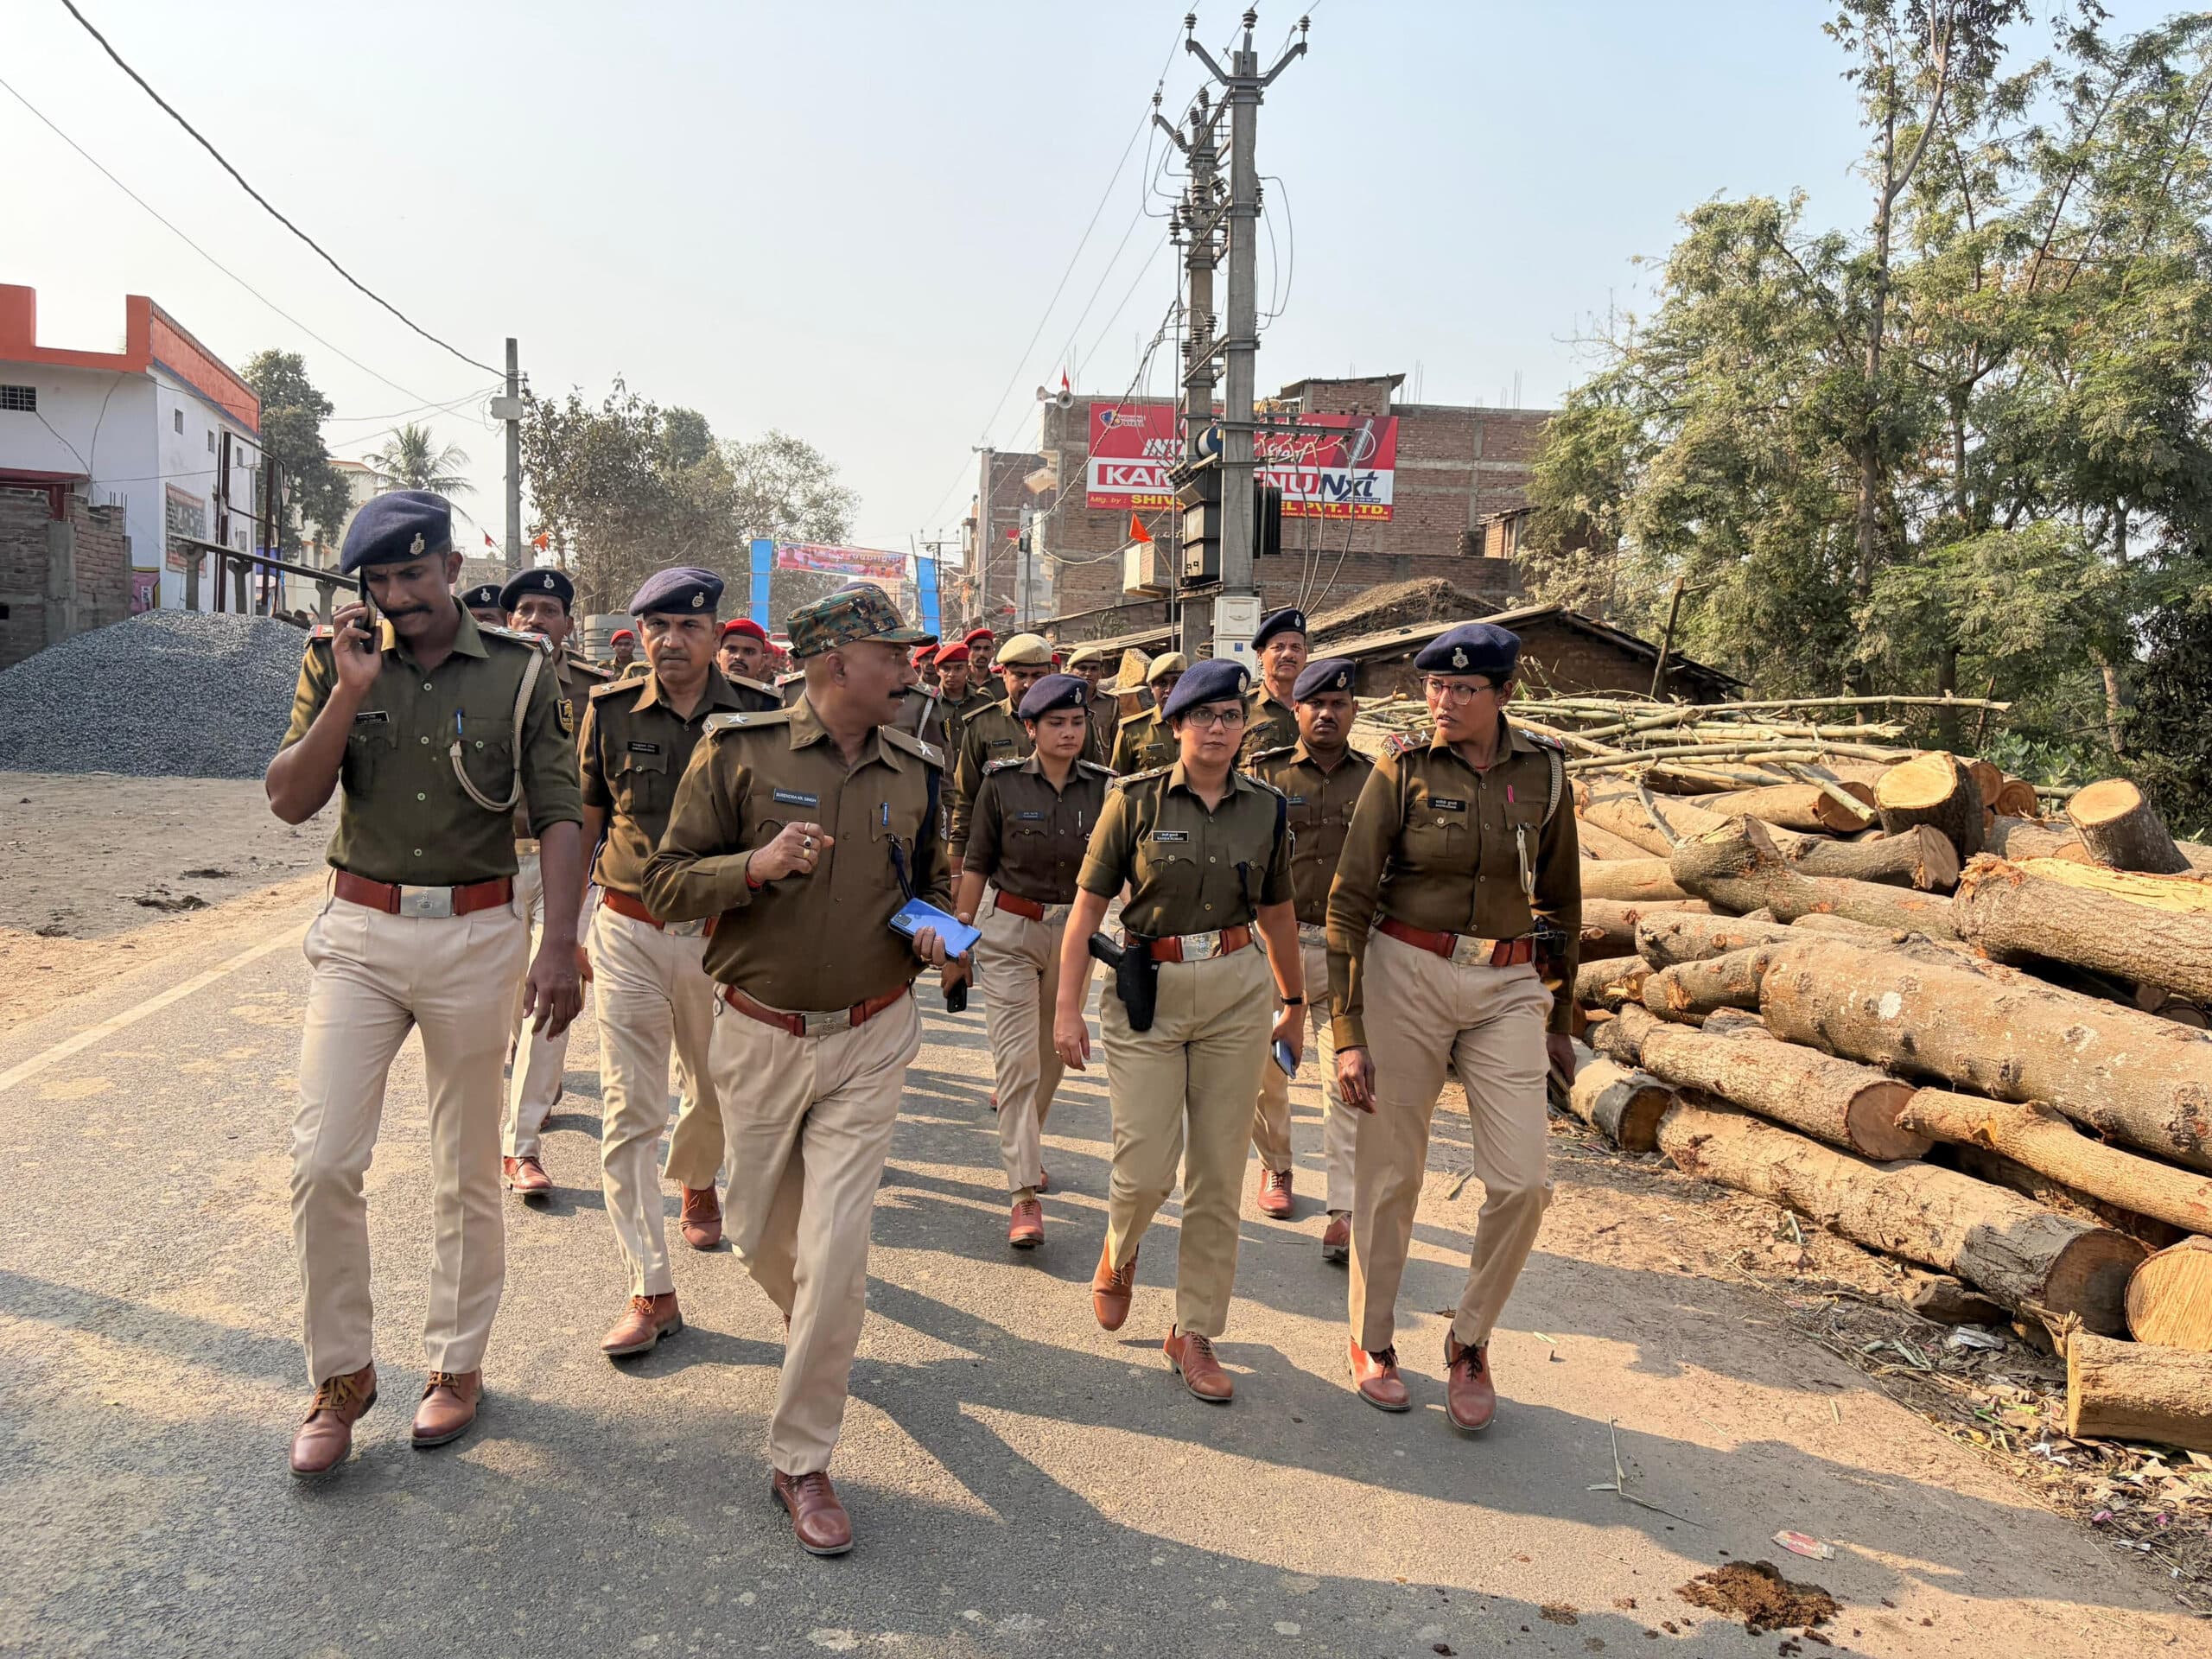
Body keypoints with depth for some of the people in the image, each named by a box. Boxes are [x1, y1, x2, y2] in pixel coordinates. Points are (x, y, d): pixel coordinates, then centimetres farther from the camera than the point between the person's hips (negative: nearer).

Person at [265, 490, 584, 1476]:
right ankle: (340, 1374, 16)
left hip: (475, 937, -1)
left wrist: (560, 945, -12)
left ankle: (457, 1362, 27)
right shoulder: (339, 659, 2)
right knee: (321, 1161, -3)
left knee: (466, 1171, 10)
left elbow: (558, 814, -3)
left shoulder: (518, 672, -2)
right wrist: (350, 693, -14)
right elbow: (290, 802, -2)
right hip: (360, 933, 1)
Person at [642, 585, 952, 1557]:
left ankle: (802, 1462, 10)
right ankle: (819, 1332, 50)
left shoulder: (915, 772, 3)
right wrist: (757, 866, -25)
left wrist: (935, 933, -4)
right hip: (760, 1034, 0)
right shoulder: (740, 751, -8)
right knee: (759, 1237, 15)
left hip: (869, 1040, 1)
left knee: (836, 1253, -6)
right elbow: (666, 883, -7)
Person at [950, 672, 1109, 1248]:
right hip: (1010, 934, -3)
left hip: (1076, 933, 3)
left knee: (1050, 1056, 16)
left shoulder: (1102, 786, 0)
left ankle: (1022, 1148, 40)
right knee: (1016, 1060, -8)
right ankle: (1025, 1193, -6)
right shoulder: (1002, 783, -5)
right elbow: (977, 865, 1)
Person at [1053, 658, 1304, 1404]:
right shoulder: (1135, 800, -4)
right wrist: (1068, 1008, -8)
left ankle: (1195, 1332, 20)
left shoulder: (1265, 809, 4)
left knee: (1219, 1172, 5)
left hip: (1235, 991, 3)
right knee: (1146, 1166, -4)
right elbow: (1087, 906, -3)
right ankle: (1119, 1252, 33)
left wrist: (1294, 1005, 22)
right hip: (1146, 988, -2)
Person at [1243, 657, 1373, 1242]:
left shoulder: (1376, 782, 8)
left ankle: (1346, 1209, -3)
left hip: (1348, 949, 0)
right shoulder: (1264, 773, 3)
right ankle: (1275, 1168, 36)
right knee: (1264, 1067, 11)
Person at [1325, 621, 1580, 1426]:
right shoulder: (1403, 768, -5)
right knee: (1391, 1173, 6)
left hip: (1508, 987, 2)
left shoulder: (1543, 771, 2)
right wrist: (1347, 1032, -11)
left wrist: (1558, 1018, 17)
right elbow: (1349, 900, -6)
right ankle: (1372, 1341, 27)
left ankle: (1470, 1341, 19)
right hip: (1405, 974, -2)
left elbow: (1560, 901, 14)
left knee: (1522, 1182, -5)